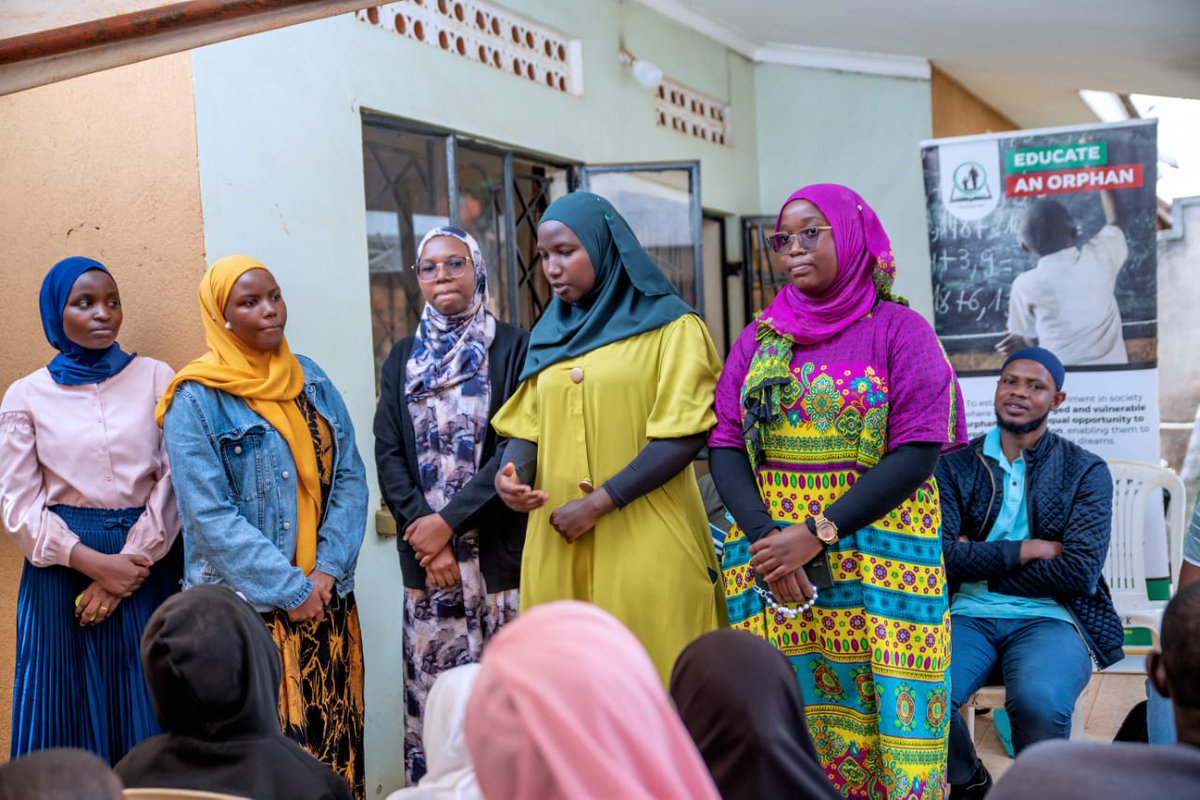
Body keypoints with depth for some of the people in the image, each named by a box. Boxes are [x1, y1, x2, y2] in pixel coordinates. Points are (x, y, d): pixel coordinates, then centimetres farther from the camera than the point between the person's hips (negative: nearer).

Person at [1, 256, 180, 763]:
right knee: (68, 708, 8)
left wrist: (131, 559, -11)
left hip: (148, 562, 0)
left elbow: (176, 478, -3)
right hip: (63, 567, 0)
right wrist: (93, 562, -11)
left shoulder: (156, 378, 2)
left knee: (147, 713, 6)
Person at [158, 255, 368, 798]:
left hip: (326, 598, 5)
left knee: (334, 737, 10)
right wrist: (290, 589, -15)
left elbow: (349, 478, 4)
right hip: (249, 608, -5)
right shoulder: (197, 400, -7)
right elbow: (210, 515, -13)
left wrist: (327, 570, -9)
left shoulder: (311, 380, 8)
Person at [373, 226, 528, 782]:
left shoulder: (513, 348, 1)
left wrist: (449, 519, -13)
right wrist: (426, 536, -8)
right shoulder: (403, 358, 12)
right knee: (432, 686, 5)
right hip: (425, 552, 3)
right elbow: (388, 453, 4)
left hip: (497, 547, -3)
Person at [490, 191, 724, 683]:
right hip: (558, 542, 5)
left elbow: (684, 435, -9)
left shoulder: (669, 326, -2)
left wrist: (598, 503, -14)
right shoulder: (550, 334, 15)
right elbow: (528, 426, 15)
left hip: (645, 543, -4)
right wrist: (510, 474, -6)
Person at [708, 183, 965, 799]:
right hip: (771, 552, 3)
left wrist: (817, 534, -16)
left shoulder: (898, 330, -1)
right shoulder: (759, 337, 11)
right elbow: (725, 444, 4)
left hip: (876, 556, -3)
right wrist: (764, 539, -12)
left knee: (876, 707, 0)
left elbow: (916, 452, -10)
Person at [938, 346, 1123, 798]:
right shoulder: (956, 466, 9)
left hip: (1050, 618, -1)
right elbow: (939, 554, -5)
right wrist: (1025, 550, -9)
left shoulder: (1086, 472, 5)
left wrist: (979, 562, -6)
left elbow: (1079, 572, -8)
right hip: (969, 616, 2)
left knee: (1038, 703, -34)